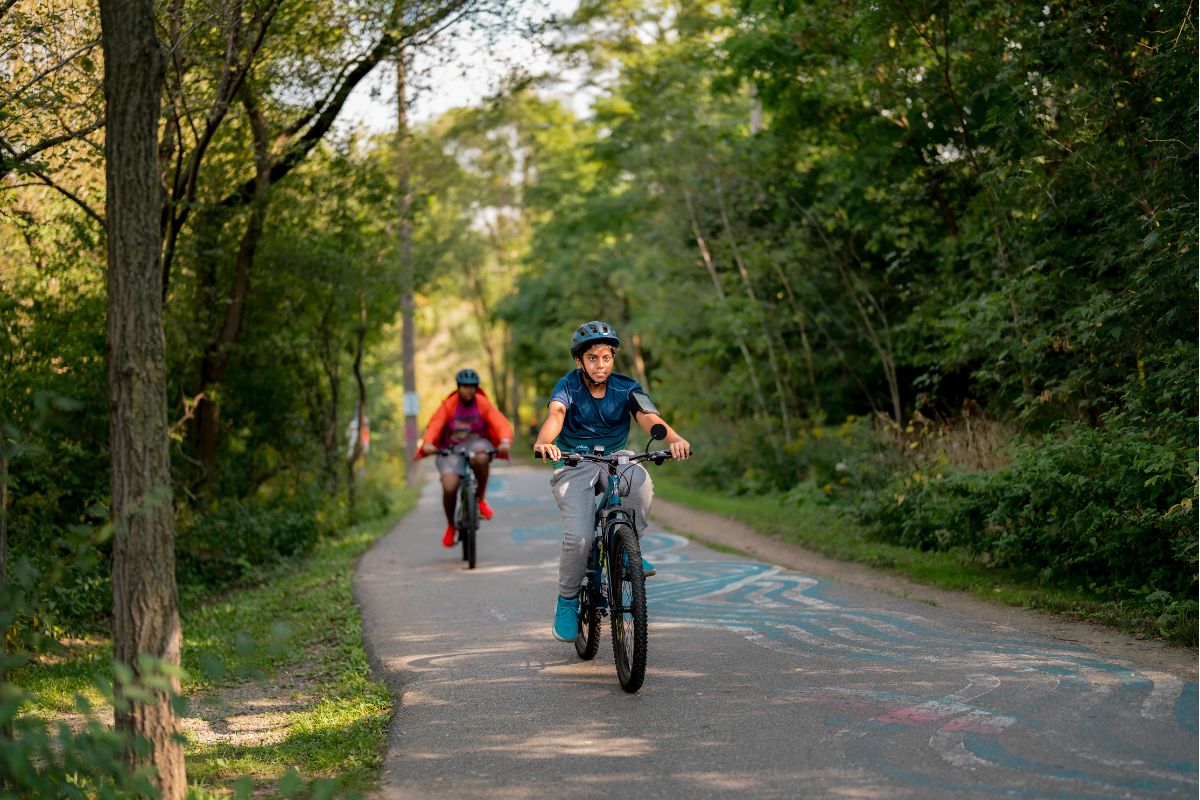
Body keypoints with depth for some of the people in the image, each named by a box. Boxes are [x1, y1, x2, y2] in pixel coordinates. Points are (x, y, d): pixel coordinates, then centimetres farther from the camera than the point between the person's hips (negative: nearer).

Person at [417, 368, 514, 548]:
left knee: (481, 457, -39)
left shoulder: (483, 404, -5)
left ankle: (481, 500, -15)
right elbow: (434, 425, -20)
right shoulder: (448, 405, -8)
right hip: (451, 450, 0)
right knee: (449, 488, -22)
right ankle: (450, 526, 7)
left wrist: (505, 441, -36)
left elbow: (501, 423, -15)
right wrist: (428, 443, -41)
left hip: (476, 444, 0)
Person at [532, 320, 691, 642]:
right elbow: (555, 413, -36)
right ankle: (567, 599, 3)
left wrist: (674, 439, -49)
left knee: (640, 482, -34)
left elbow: (649, 417, -26)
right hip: (574, 468, -2)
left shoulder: (626, 389, -8)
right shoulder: (568, 387, -14)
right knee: (579, 536, -23)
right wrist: (543, 442, -59)